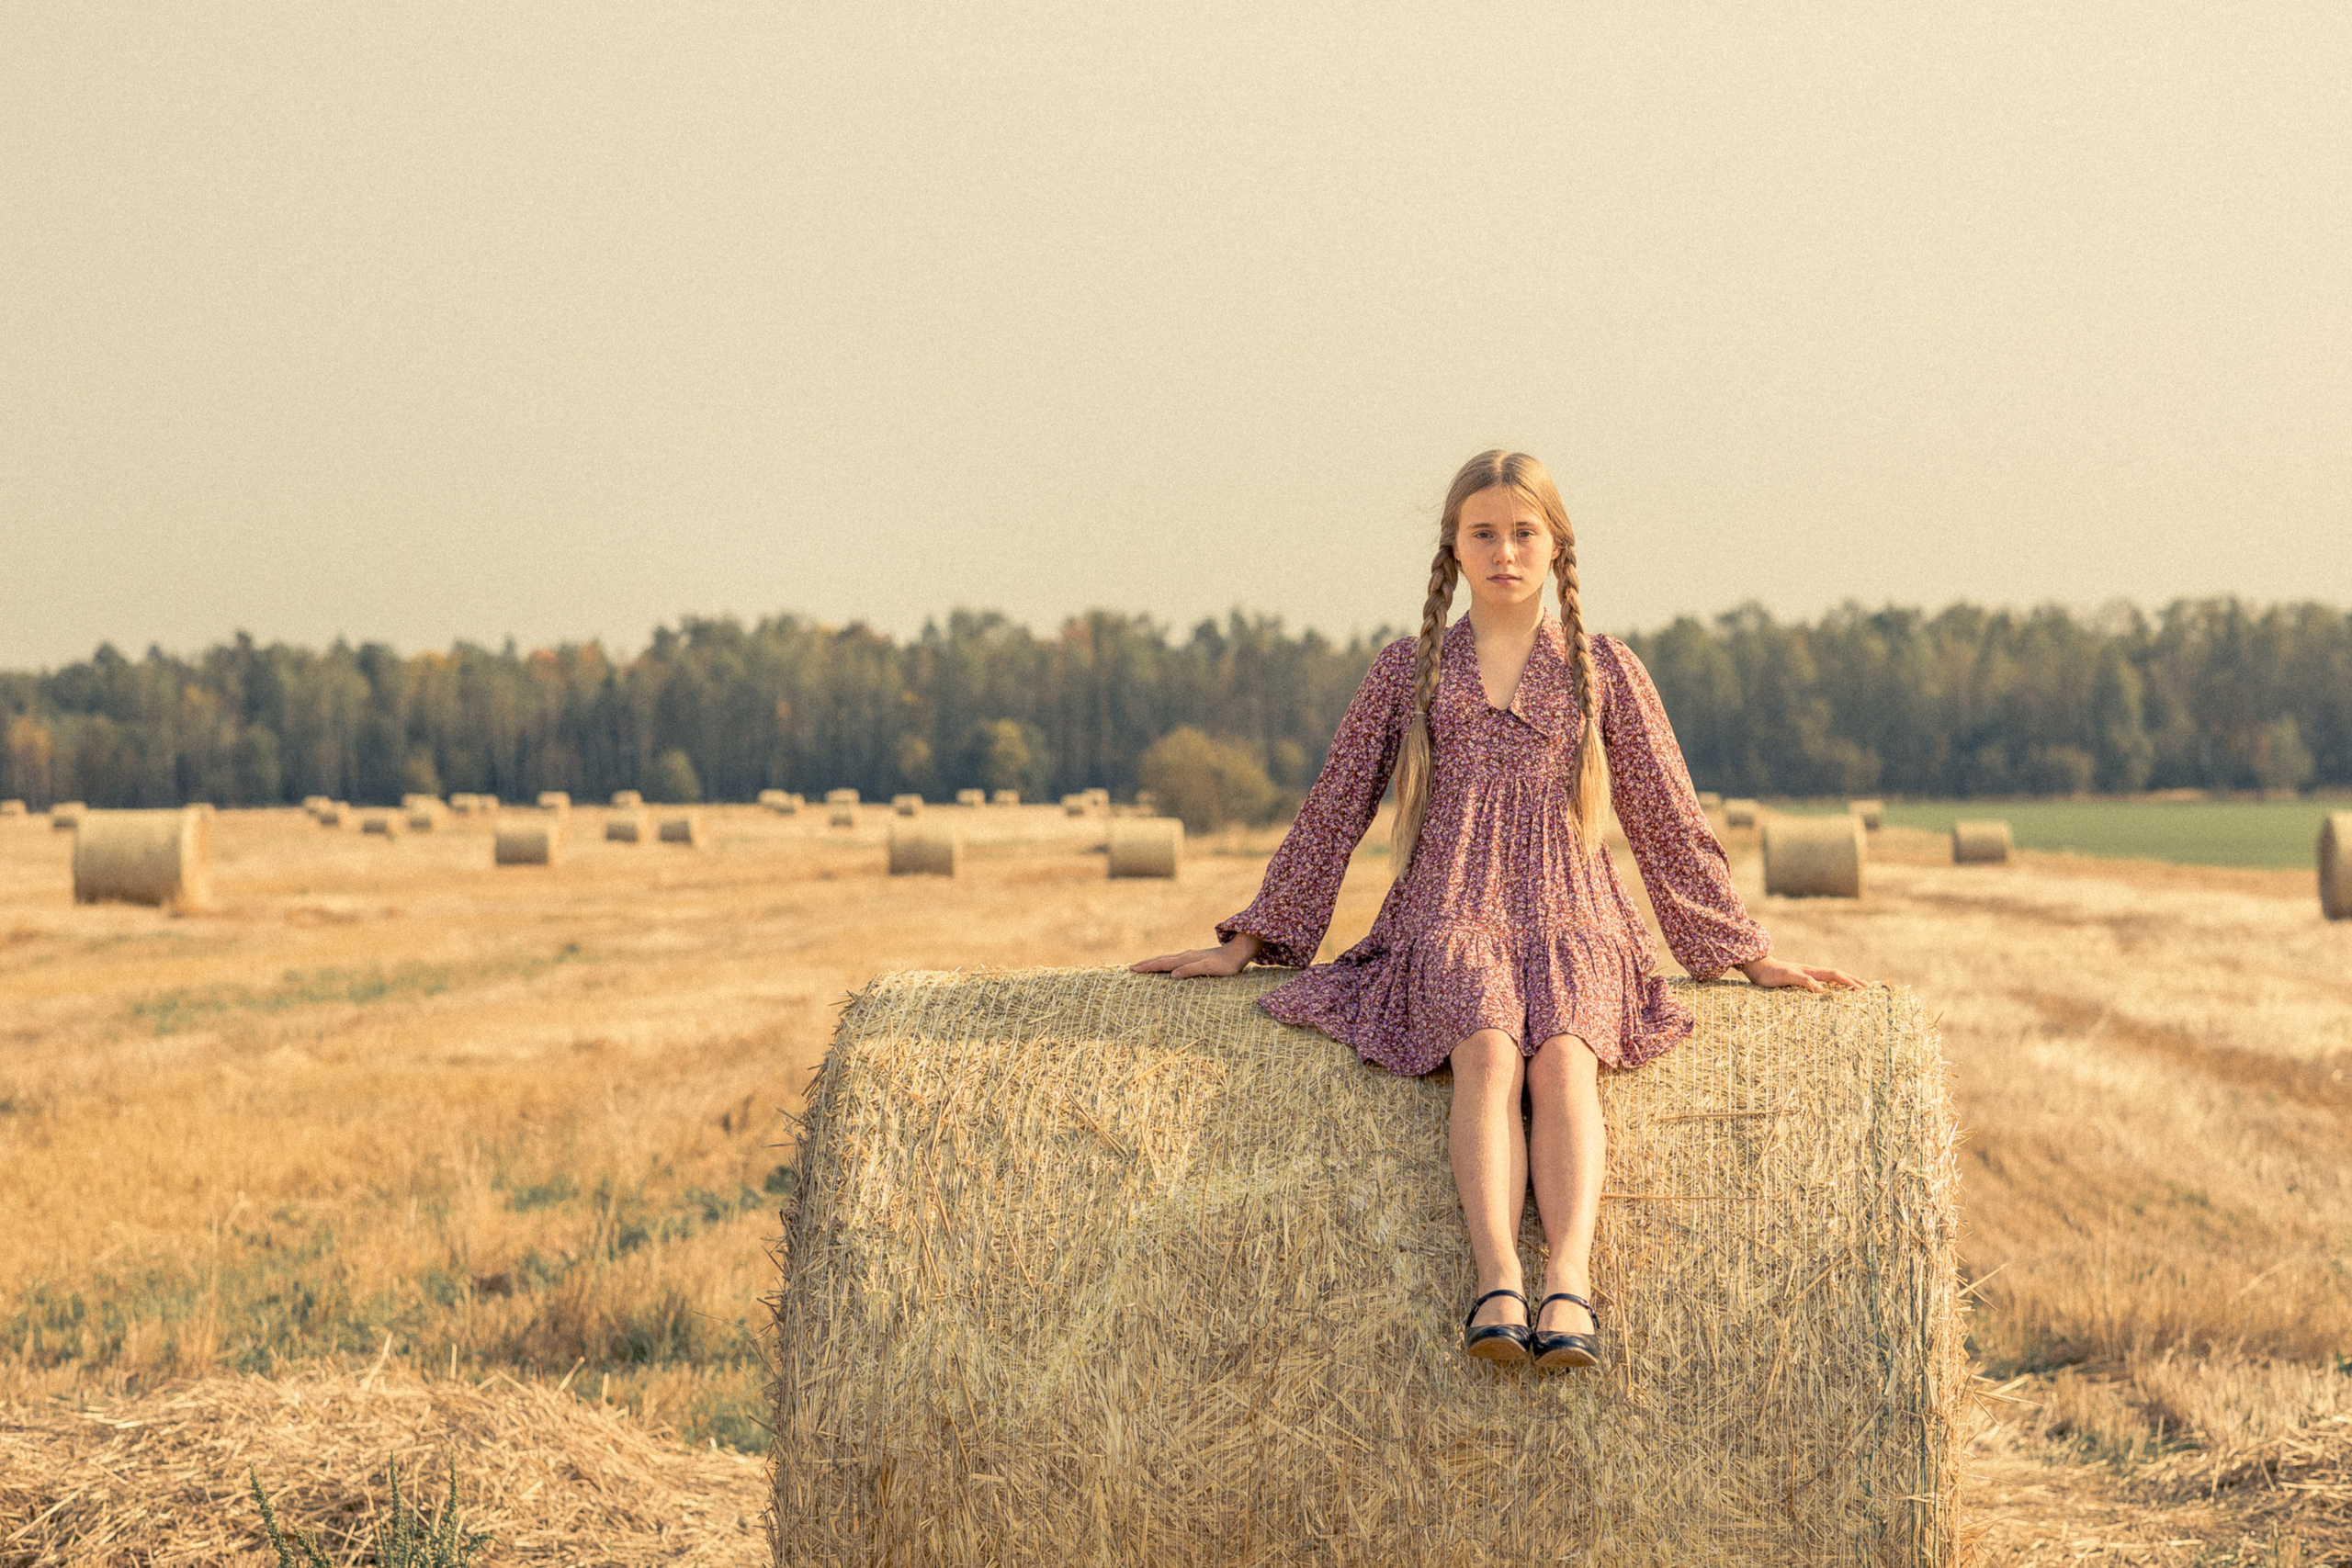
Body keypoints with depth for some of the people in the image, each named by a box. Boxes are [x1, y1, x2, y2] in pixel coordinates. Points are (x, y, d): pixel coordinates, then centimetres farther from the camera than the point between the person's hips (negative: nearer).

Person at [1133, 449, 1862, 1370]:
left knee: (1563, 1055, -34)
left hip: (1569, 922, 0)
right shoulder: (1408, 669, 14)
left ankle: (1569, 1284, -51)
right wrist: (1243, 946, 16)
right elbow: (1334, 812, 17)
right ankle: (1498, 1283, -50)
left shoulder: (1604, 669, 13)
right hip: (1449, 920, 0)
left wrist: (1753, 958, 14)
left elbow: (1669, 820, 16)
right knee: (1486, 1051, -35)